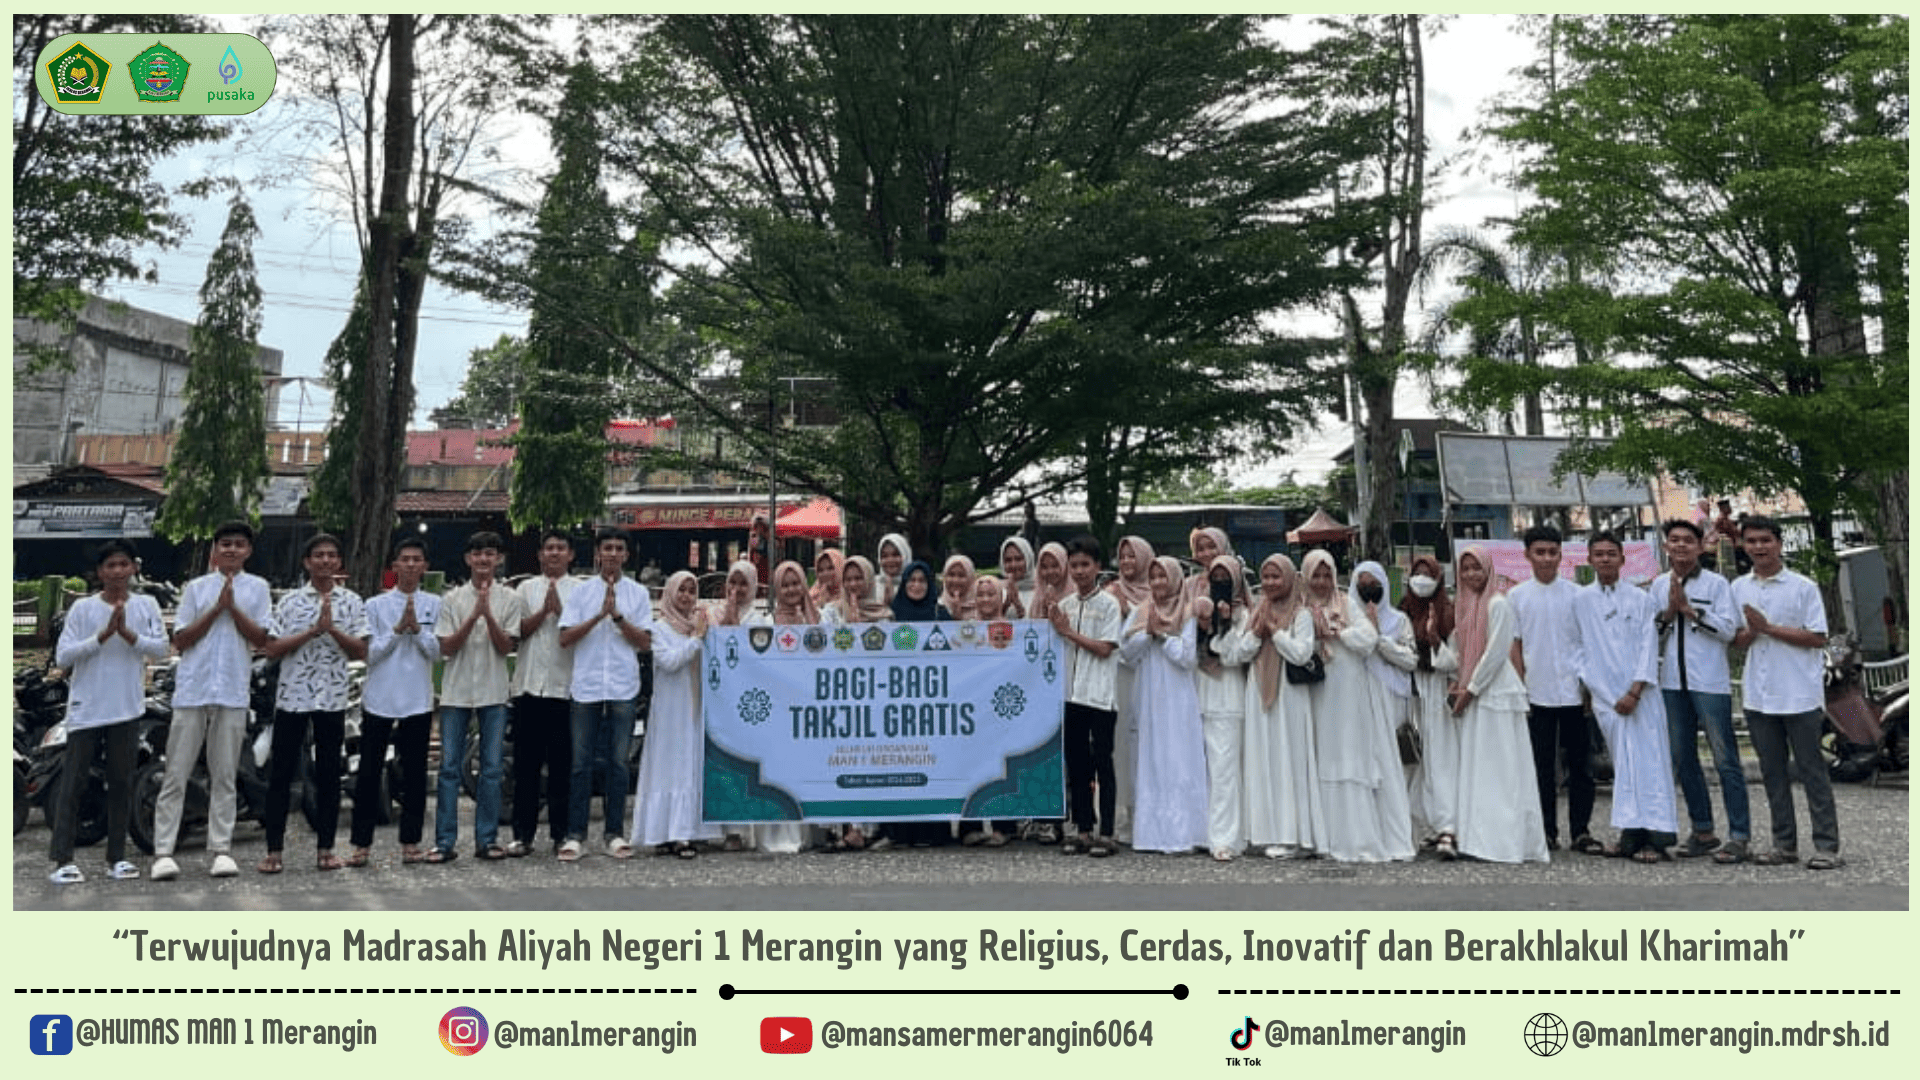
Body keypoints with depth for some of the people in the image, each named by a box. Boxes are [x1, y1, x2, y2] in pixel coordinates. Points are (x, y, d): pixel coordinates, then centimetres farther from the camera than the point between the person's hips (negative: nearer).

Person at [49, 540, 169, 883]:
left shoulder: (147, 605, 4)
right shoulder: (82, 608, -1)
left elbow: (160, 649, -4)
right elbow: (63, 656, -6)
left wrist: (127, 633, -18)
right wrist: (103, 635, -16)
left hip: (127, 709, 2)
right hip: (85, 710, -2)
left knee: (121, 783, 7)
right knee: (73, 782, 0)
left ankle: (117, 857, 14)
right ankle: (63, 859, 4)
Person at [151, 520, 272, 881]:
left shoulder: (257, 588, 8)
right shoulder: (196, 587, 8)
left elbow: (262, 639, 0)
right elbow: (181, 641, 2)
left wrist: (233, 607, -11)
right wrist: (216, 609, -8)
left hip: (233, 692, 0)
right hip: (192, 689, 0)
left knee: (224, 774, 4)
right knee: (176, 773, 0)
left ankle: (221, 849, 8)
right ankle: (163, 851, 2)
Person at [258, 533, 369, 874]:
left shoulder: (352, 602, 6)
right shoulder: (289, 601, 5)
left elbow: (361, 651, 0)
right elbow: (272, 647, -2)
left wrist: (333, 630, -15)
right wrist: (312, 631, -12)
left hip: (333, 697, 1)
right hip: (292, 695, 0)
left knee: (329, 774, 6)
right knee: (281, 772, 2)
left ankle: (325, 848, 14)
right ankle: (273, 850, 8)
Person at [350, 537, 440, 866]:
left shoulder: (434, 605, 7)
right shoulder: (376, 605, 5)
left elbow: (436, 651, 0)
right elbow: (370, 652, -1)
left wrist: (416, 627, -14)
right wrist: (398, 629, -12)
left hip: (418, 700, 1)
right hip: (379, 699, 0)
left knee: (414, 774, 6)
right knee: (368, 773, 1)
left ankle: (410, 842, 14)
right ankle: (362, 844, 9)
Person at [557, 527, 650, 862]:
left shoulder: (638, 593, 7)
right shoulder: (581, 592, 7)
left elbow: (645, 643, 0)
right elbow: (565, 639, -1)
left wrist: (618, 616, -12)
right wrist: (598, 615, -13)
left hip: (623, 688, 0)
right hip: (585, 687, 0)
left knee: (618, 763, 4)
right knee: (582, 763, 1)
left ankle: (614, 834, 12)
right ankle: (575, 835, 6)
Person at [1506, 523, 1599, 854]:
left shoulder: (1576, 594, 3)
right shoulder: (1516, 596, 4)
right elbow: (1514, 646, 5)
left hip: (1575, 693, 0)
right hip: (1537, 696, 0)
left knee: (1581, 765, 4)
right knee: (1542, 766, 5)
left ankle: (1580, 831, 13)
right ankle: (1547, 832, 14)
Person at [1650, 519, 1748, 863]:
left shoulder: (1716, 584, -2)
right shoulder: (1658, 586, 11)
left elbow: (1728, 629, -10)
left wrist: (1689, 609, -12)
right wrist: (1669, 611, -7)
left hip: (1710, 683, -5)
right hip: (1672, 682, 5)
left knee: (1725, 760, -4)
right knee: (1683, 759, 10)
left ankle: (1739, 836, 2)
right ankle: (1703, 831, 21)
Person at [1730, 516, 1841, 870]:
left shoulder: (1803, 587, -5)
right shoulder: (1738, 589, 8)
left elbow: (1818, 638, -9)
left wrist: (1768, 628, -15)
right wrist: (1749, 633, -10)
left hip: (1798, 695, -4)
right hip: (1758, 695, 5)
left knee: (1812, 771, 0)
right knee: (1773, 773, 10)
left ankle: (1827, 846, 6)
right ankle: (1784, 845, 18)